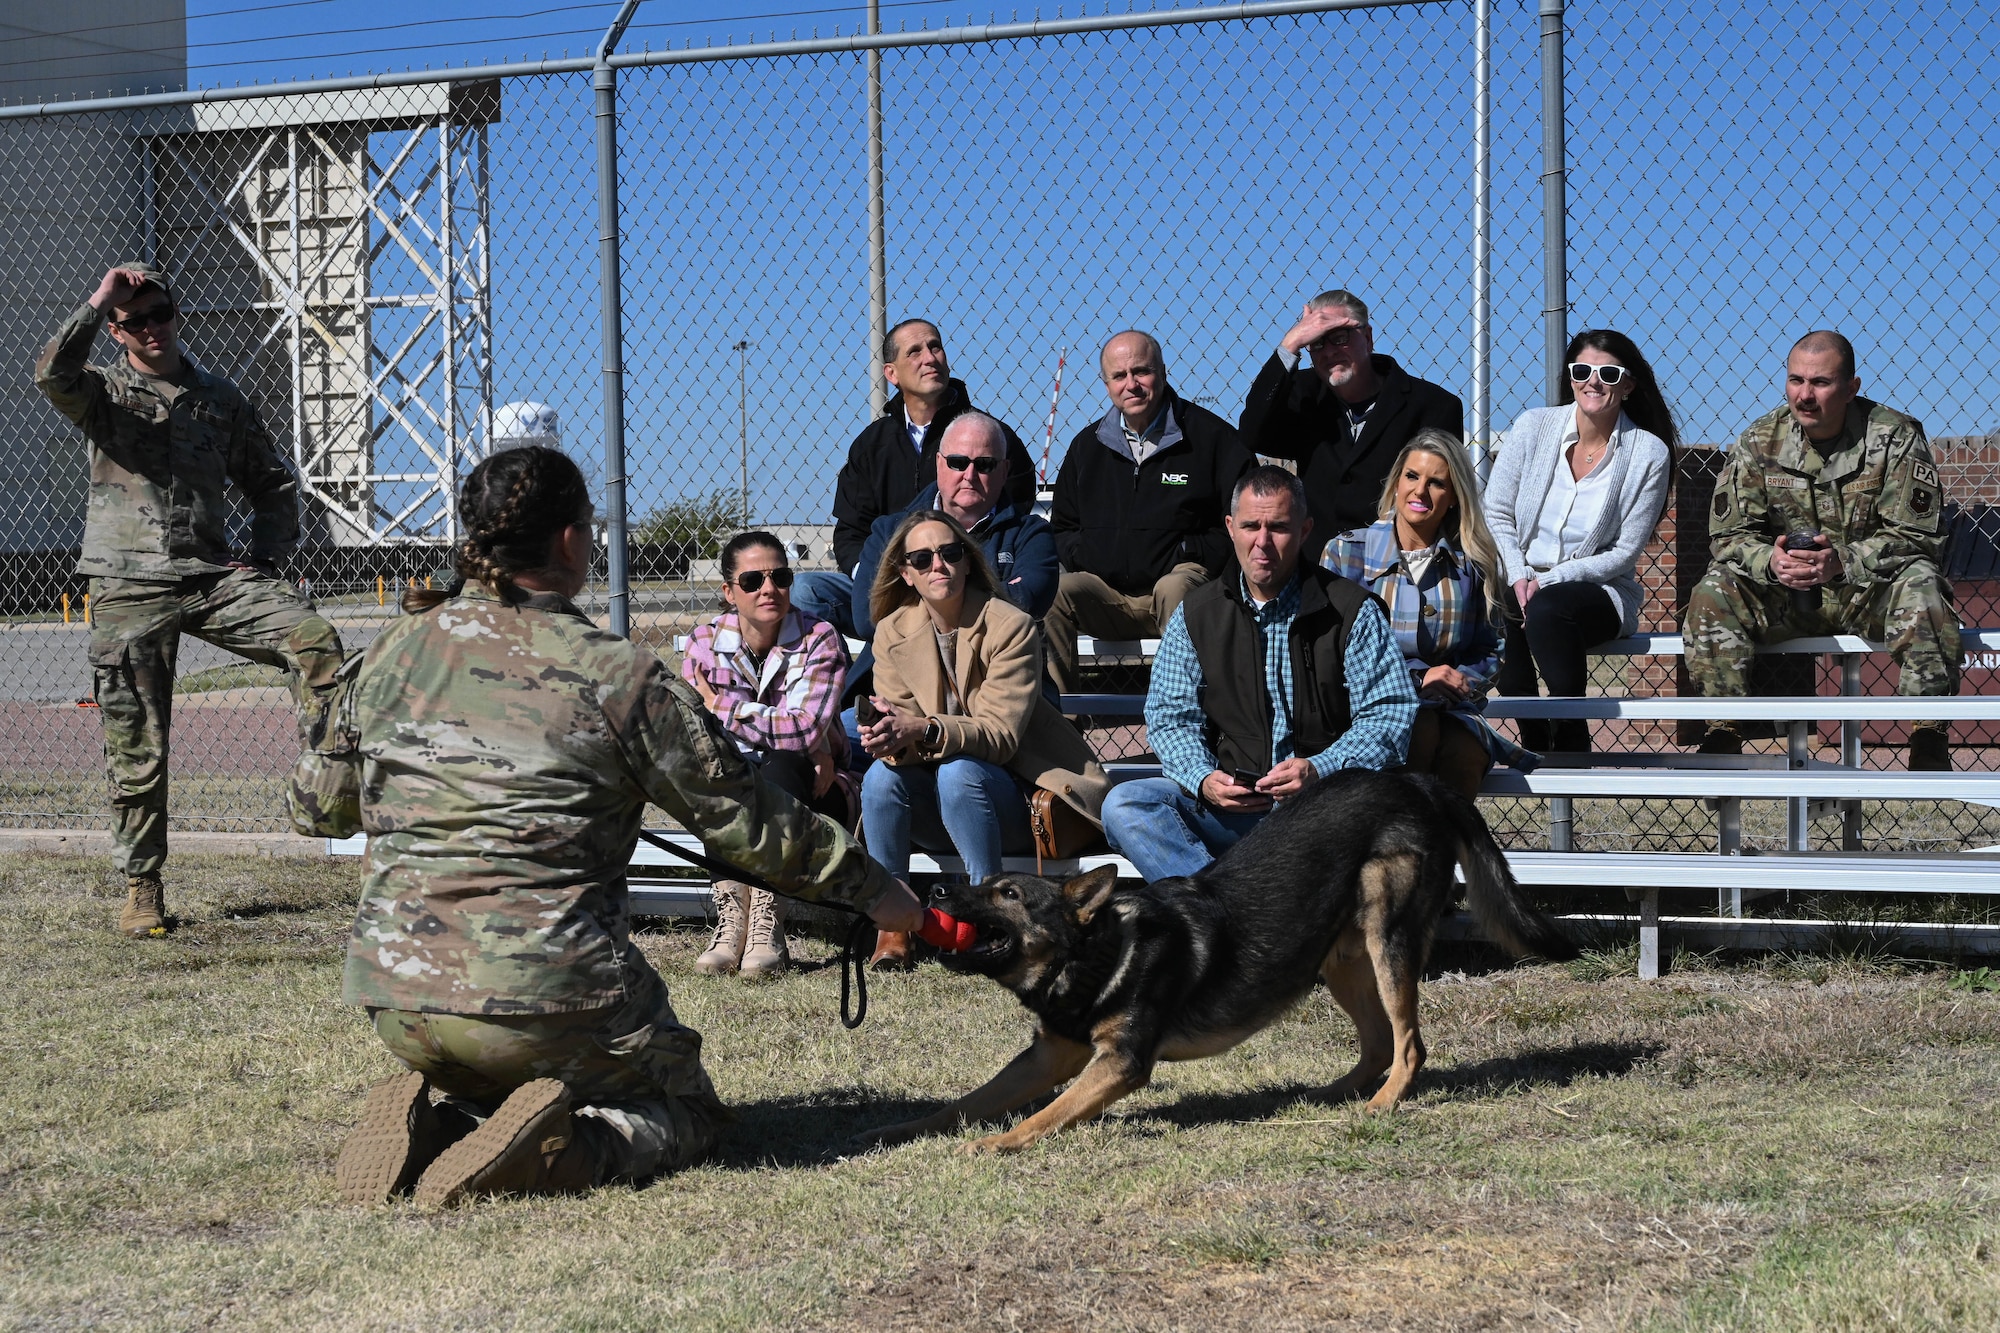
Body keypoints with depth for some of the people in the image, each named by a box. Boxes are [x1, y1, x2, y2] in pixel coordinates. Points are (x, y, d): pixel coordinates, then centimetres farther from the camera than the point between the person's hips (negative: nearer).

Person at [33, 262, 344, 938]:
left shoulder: (222, 399, 14)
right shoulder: (104, 392, 7)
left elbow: (274, 482, 20)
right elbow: (52, 374, -18)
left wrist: (267, 557, 6)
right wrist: (99, 300, -18)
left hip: (211, 575, 2)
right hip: (128, 587, -2)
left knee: (315, 639, -24)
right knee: (135, 749, 0)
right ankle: (141, 889, 12)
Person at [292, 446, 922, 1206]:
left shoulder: (393, 653, 6)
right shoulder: (616, 676, -6)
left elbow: (315, 807, 18)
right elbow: (746, 821, 0)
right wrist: (869, 887, 14)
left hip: (397, 997, 5)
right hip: (548, 995, -5)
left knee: (480, 1084, 33)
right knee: (683, 1109, 19)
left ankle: (429, 1129, -1)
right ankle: (572, 1148, -13)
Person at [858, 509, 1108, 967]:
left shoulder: (1011, 627, -13)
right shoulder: (892, 632, 1)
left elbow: (1001, 734, -21)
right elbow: (902, 722, -5)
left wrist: (923, 731, -38)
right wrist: (893, 741, -32)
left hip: (1010, 795, -4)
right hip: (936, 808, 4)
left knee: (959, 772, -34)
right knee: (882, 775, -26)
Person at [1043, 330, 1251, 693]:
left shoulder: (1210, 435, 2)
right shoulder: (1088, 445, 17)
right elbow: (1063, 528, 25)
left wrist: (1190, 555, -11)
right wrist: (1080, 554, 3)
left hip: (1178, 583, -4)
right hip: (1106, 594, 4)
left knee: (1173, 589, -37)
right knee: (1054, 593, -24)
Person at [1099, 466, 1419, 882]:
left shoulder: (1353, 611, 3)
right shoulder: (1196, 614, 12)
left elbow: (1390, 715, -1)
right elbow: (1171, 719, 10)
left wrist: (1319, 770, -19)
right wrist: (1203, 780, -12)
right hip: (1227, 806, 3)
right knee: (1124, 805, -24)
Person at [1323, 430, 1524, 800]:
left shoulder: (1473, 562, 12)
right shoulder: (1346, 553, 6)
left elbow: (1488, 653, 15)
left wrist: (1462, 682, -8)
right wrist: (1417, 679, -10)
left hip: (1452, 711, 2)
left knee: (1465, 756, -35)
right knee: (1419, 728, -38)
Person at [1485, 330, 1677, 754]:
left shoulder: (1648, 454, -4)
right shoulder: (1534, 426, 2)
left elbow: (1625, 551, -5)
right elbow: (1496, 513, 5)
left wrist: (1548, 581, -15)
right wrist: (1518, 576, -13)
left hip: (1600, 589, -2)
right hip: (1523, 581, 2)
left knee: (1548, 608, -38)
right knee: (1493, 612, -35)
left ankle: (1571, 747, -25)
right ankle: (1533, 744, -19)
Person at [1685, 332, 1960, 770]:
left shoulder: (1895, 437, -7)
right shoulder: (1759, 442, -1)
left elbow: (1915, 535, -12)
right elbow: (1727, 536, -2)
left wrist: (1842, 562, -30)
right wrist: (1771, 562, -27)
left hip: (1869, 592, -2)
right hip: (1785, 597, 2)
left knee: (1921, 584, -34)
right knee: (1713, 593, -24)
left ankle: (1929, 744, -32)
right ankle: (1722, 735, -25)